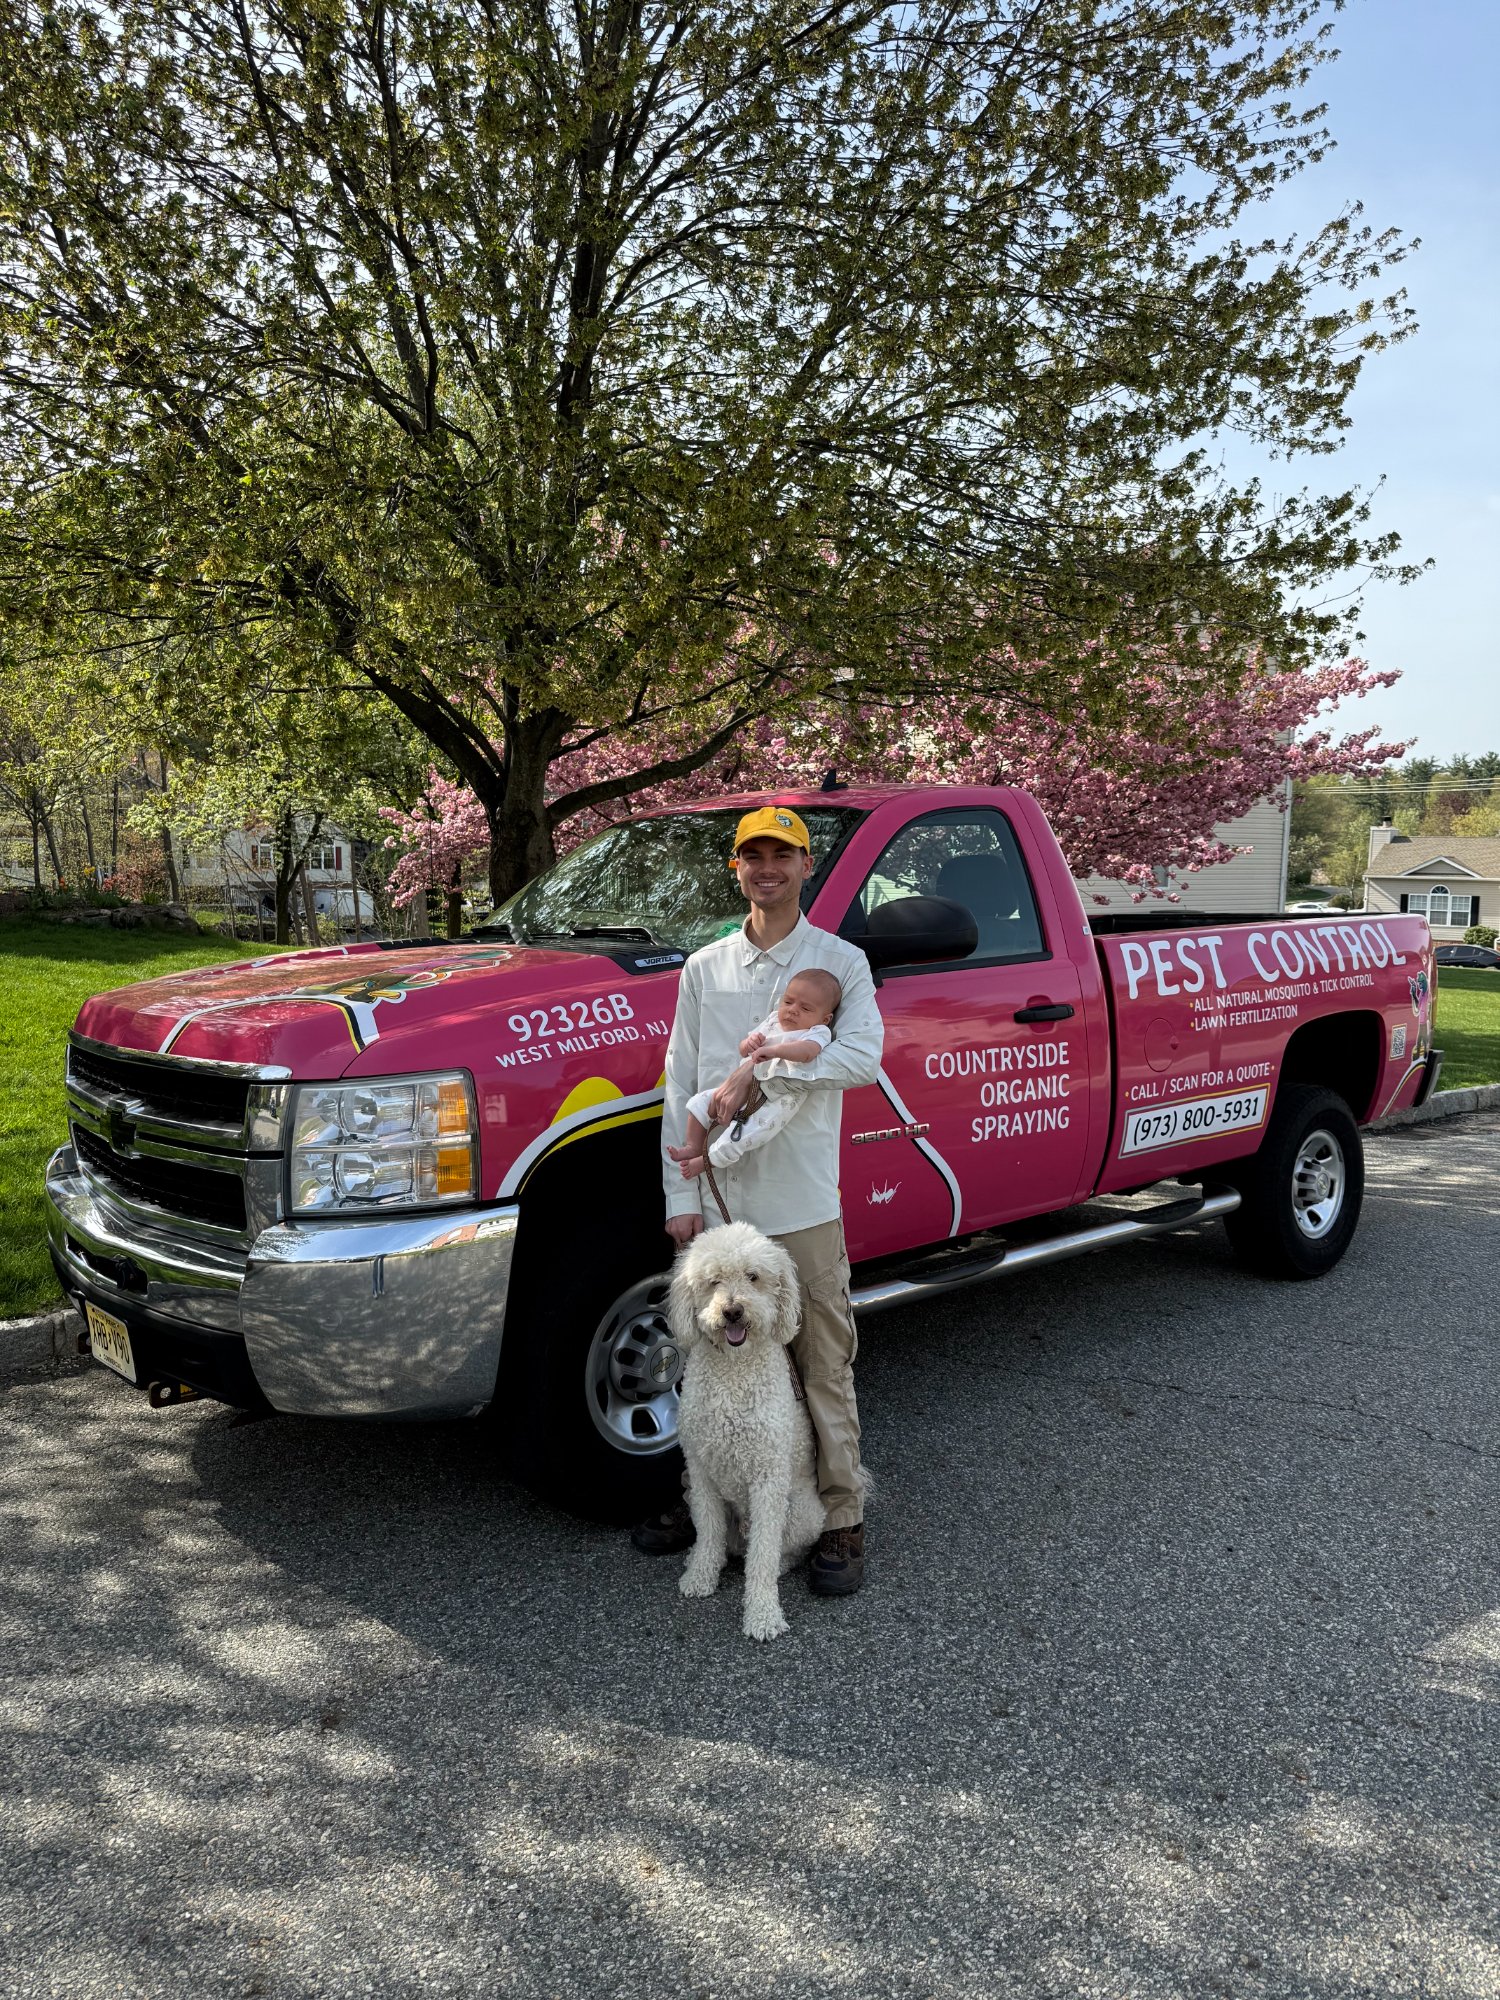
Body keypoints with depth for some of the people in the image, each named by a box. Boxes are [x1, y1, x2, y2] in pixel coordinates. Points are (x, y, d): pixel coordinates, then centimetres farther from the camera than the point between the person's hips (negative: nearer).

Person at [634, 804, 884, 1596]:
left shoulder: (839, 961, 2)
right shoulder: (704, 969, 10)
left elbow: (863, 1055, -14)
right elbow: (680, 1085, 8)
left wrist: (758, 1070, -21)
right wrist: (680, 1193, 1)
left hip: (803, 1204, -3)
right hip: (716, 1199, 3)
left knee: (825, 1367, 4)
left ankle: (842, 1520, 16)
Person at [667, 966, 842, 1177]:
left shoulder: (818, 1033, -9)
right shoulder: (773, 1020, 14)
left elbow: (808, 1050, -35)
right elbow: (743, 1050, 19)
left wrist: (774, 1050, -42)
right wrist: (749, 1042, -5)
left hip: (774, 1102, -8)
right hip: (742, 1090, 8)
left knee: (739, 1137, -23)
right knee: (700, 1102, 6)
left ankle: (706, 1162, 0)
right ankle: (693, 1147, 19)